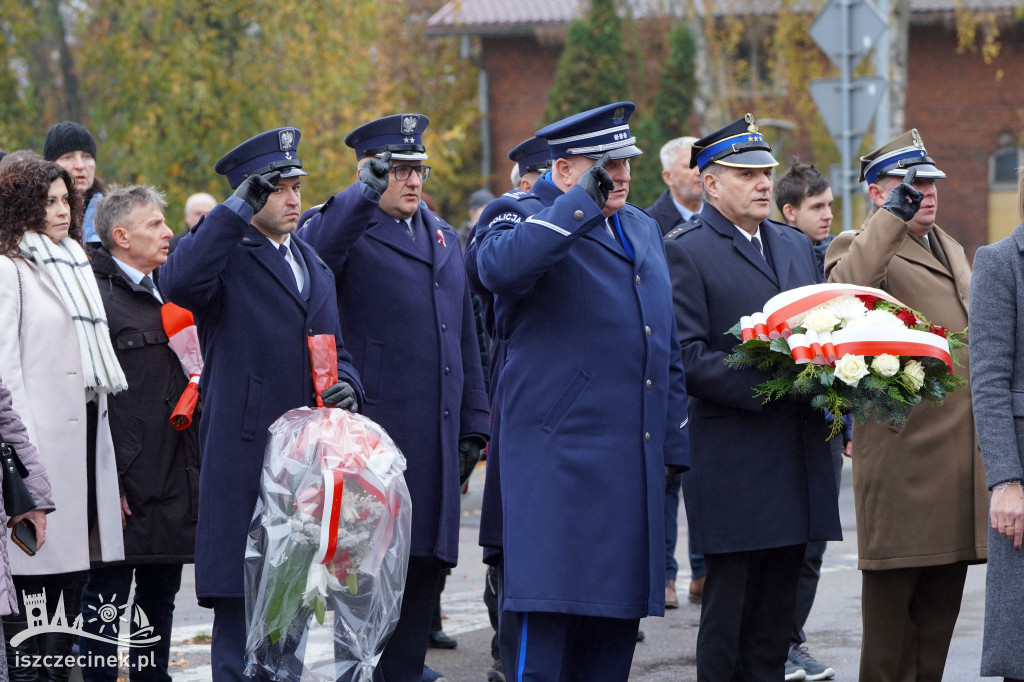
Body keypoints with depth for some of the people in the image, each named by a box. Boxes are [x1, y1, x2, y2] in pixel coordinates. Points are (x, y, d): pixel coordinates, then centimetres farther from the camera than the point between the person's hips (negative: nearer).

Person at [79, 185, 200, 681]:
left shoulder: (163, 292, 17)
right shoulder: (98, 296, -10)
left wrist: (193, 464, 17)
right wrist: (108, 479, -20)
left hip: (174, 478, 8)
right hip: (125, 481, -8)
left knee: (160, 593, 13)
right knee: (108, 594, -3)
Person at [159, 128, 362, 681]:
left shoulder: (315, 266, 21)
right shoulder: (225, 256, -2)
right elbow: (177, 283, -25)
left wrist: (346, 387, 3)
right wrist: (238, 210, -24)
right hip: (243, 453, -7)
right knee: (240, 601, -7)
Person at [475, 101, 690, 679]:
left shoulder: (644, 229, 20)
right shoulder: (525, 216, -3)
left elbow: (668, 347, 25)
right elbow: (501, 267, -29)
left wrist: (674, 448, 21)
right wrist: (583, 201, -23)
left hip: (634, 466, 7)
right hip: (559, 458, -7)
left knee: (615, 624, 9)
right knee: (545, 609, -10)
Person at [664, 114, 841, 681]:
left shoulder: (795, 245, 17)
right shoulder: (685, 251, -6)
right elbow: (687, 358, -14)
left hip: (797, 458, 7)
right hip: (732, 459, -7)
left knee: (775, 614, 9)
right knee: (728, 609, -4)